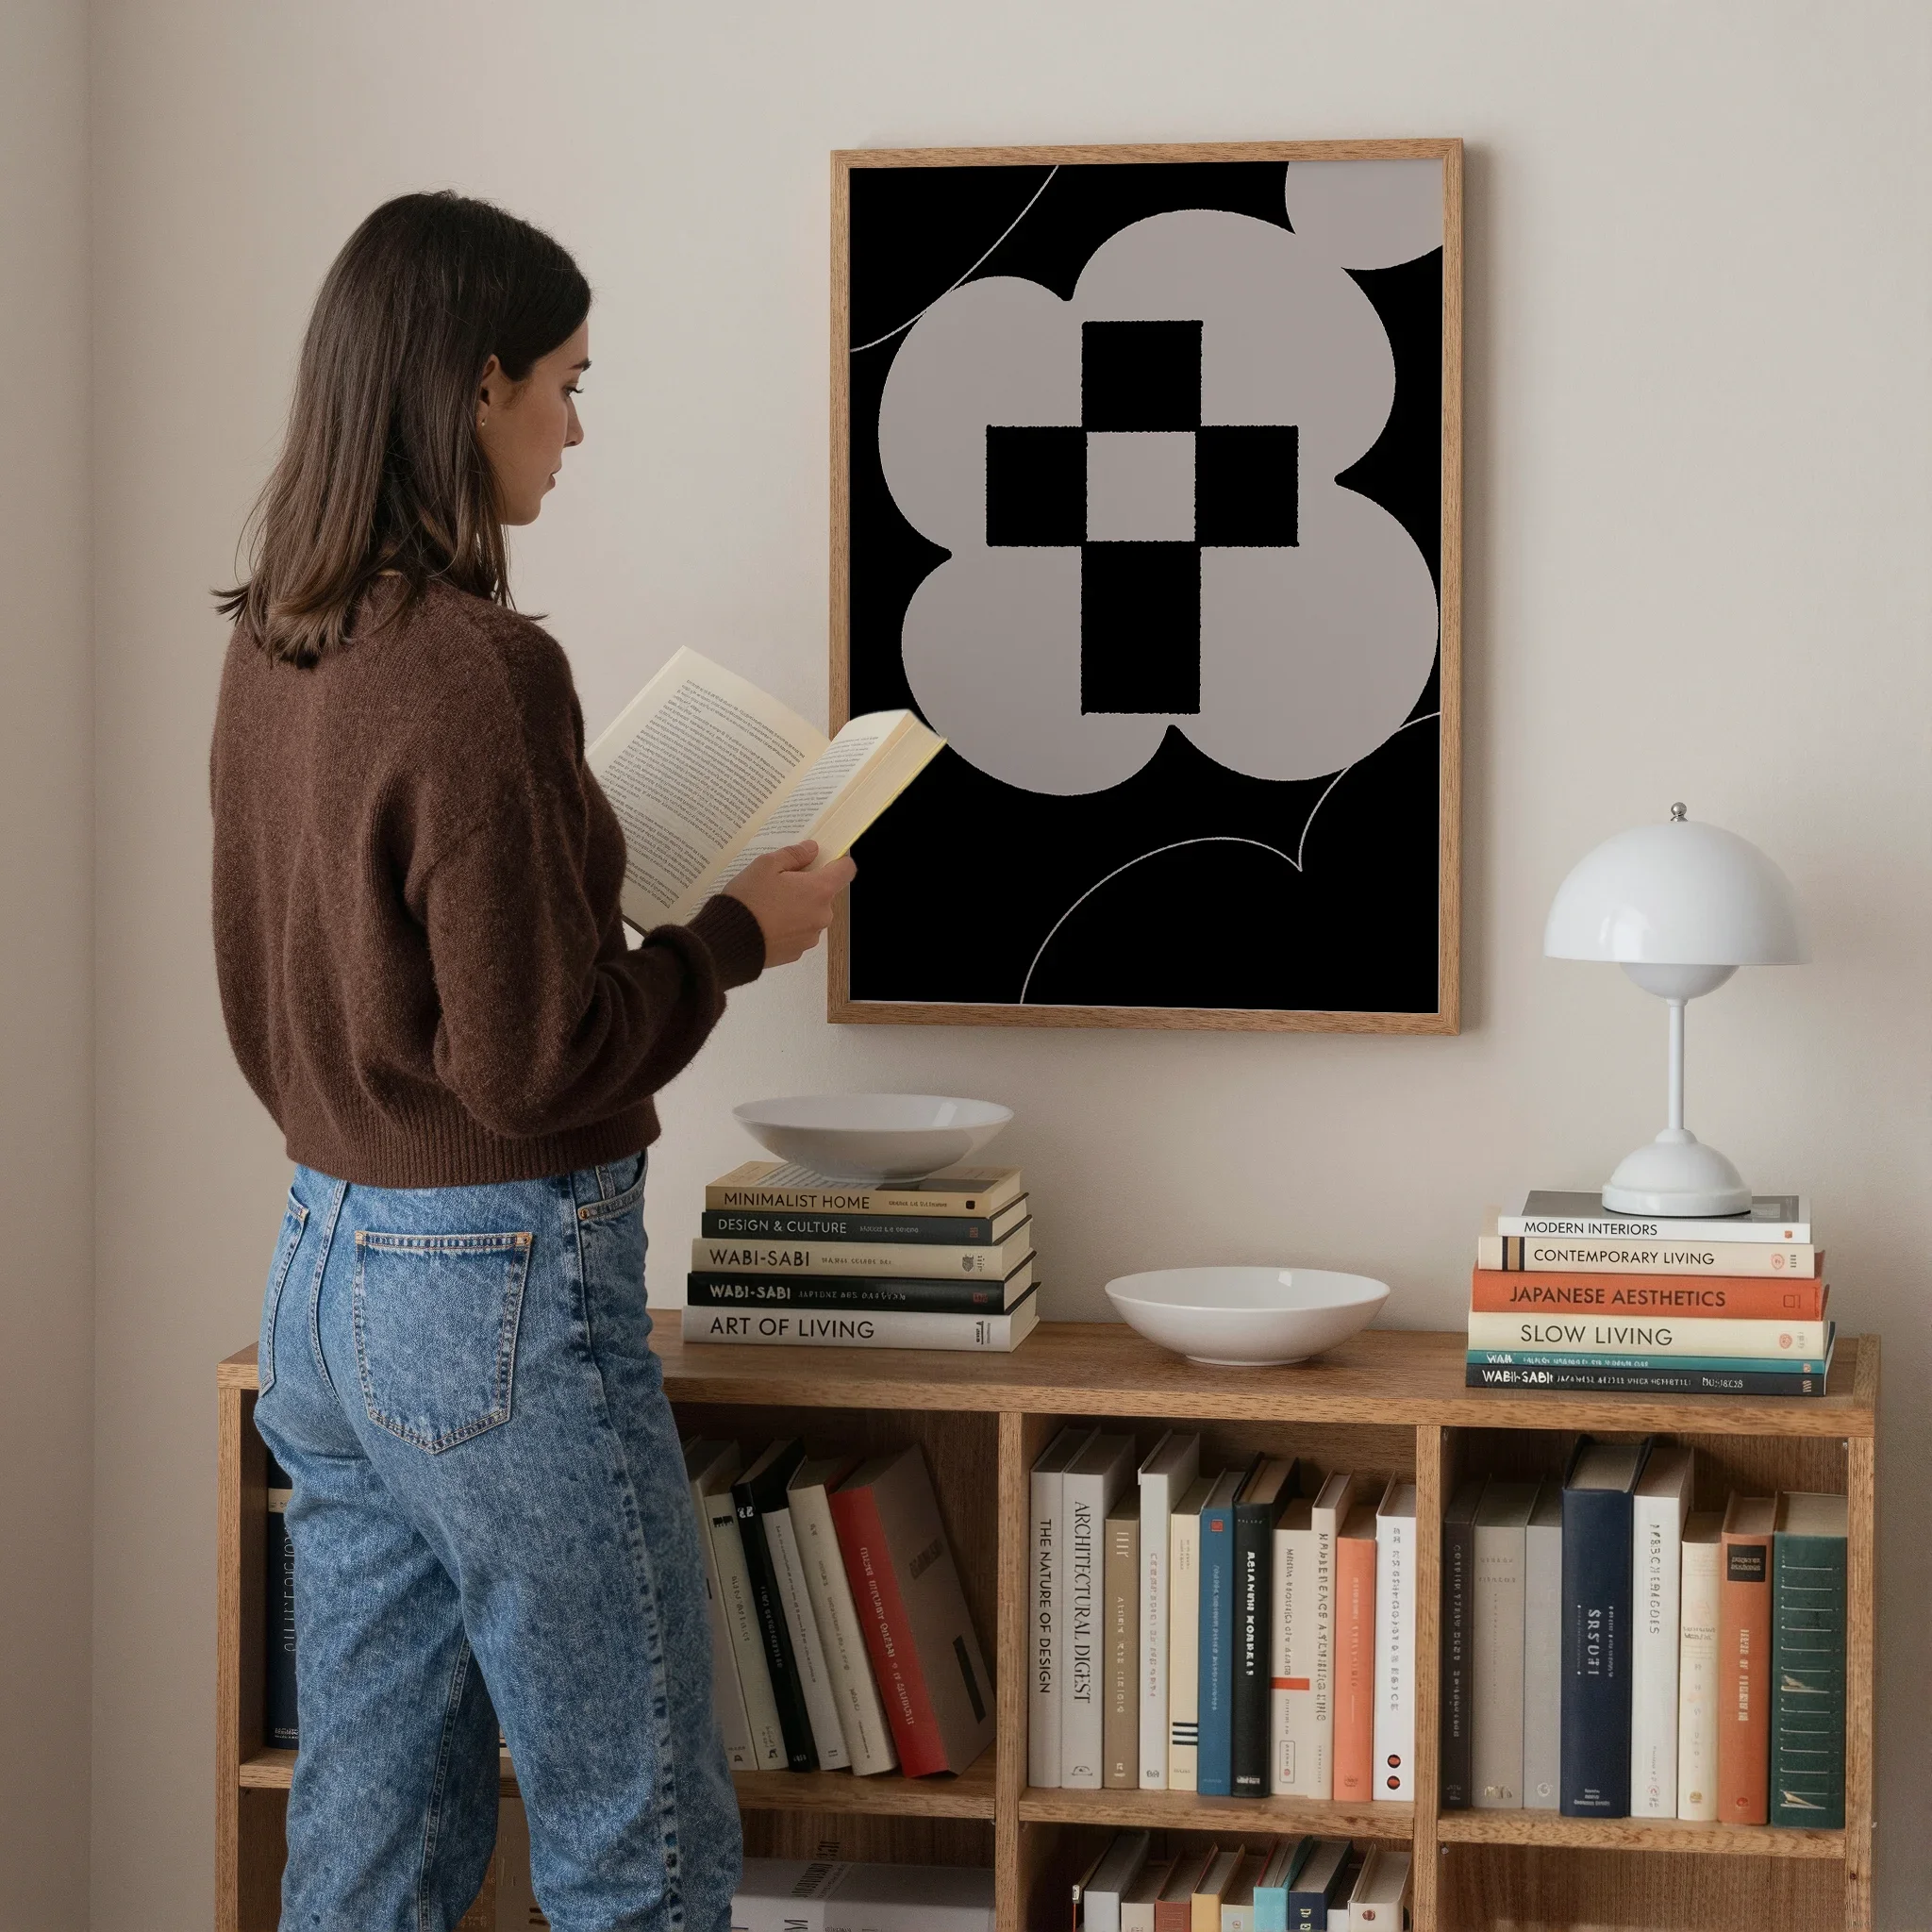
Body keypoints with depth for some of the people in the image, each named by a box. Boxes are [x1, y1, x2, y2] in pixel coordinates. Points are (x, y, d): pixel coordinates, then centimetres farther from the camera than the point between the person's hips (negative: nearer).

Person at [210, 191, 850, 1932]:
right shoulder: (476, 671, -20)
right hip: (503, 1293, -8)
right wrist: (740, 934, -5)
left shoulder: (273, 649, 6)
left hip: (322, 1264, 9)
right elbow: (537, 1062, -19)